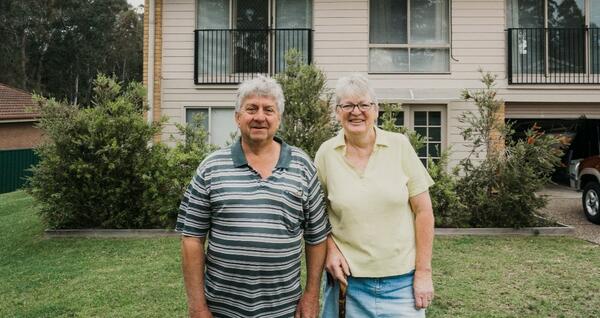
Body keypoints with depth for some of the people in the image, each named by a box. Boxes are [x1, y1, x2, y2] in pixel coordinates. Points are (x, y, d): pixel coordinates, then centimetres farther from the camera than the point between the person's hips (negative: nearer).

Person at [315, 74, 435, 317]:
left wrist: (423, 272, -4)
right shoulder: (326, 153, -3)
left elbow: (423, 211, -3)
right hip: (348, 279, 1)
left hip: (402, 280, 0)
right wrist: (330, 248, -7)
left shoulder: (400, 145, -5)